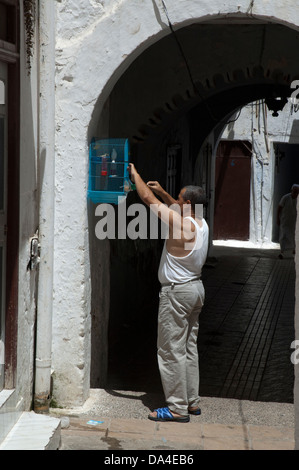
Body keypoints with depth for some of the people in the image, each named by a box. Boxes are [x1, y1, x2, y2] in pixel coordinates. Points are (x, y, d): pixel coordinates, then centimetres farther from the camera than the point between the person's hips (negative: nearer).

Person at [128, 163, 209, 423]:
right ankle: (192, 401, 21)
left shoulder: (180, 224, -20)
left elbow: (148, 199, -12)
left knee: (172, 350, -4)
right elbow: (178, 207, 28)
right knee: (189, 347, 15)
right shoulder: (202, 223, 4)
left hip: (177, 291, -9)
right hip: (196, 287, 9)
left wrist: (136, 175, 1)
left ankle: (177, 408, -2)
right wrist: (163, 192, 25)